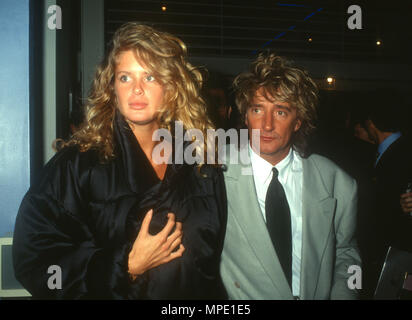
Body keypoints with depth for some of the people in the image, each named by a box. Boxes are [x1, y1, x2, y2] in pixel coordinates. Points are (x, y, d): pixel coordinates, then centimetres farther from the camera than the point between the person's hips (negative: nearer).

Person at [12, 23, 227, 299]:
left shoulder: (202, 167, -6)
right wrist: (127, 266, -22)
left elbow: (214, 254, 5)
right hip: (114, 291, -3)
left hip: (196, 293, 3)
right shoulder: (77, 165, -15)